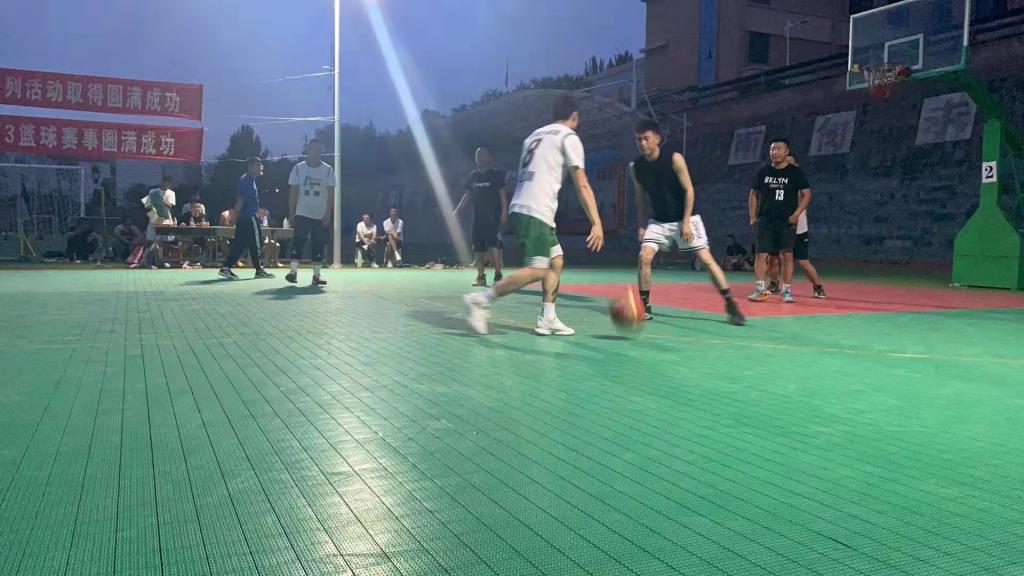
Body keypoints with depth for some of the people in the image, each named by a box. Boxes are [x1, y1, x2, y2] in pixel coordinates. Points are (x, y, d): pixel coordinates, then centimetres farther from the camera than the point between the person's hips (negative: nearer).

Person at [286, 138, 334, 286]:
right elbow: (293, 191, 2)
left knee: (318, 245, 4)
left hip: (321, 215, 1)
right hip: (302, 213, -1)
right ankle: (293, 271, -6)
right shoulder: (298, 168, 0)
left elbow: (331, 193, -2)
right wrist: (291, 213, -3)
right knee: (298, 242, -9)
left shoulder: (328, 170, -1)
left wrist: (328, 214, -10)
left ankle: (316, 274, 11)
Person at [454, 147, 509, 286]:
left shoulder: (497, 174, -2)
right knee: (479, 249, 5)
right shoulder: (473, 175, 12)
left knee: (494, 246, -13)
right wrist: (457, 210, 11)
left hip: (493, 217, -5)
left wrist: (504, 213, -15)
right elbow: (468, 195, 18)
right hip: (478, 217, 5)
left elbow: (503, 195, -6)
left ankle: (498, 275, -5)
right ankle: (481, 276, 11)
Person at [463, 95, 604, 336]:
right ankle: (482, 299, -12)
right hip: (535, 212, -9)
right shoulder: (569, 137, 0)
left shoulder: (535, 135, 23)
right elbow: (582, 185, -8)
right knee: (538, 270, -11)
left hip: (521, 208, 9)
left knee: (556, 261, 15)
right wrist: (596, 223, -10)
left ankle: (548, 319, 11)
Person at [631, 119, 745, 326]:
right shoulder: (635, 167, -5)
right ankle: (644, 306, 0)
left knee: (706, 259, -8)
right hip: (658, 221, 3)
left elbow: (689, 190, -13)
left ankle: (731, 305, -1)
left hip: (684, 219, -3)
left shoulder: (674, 159, -16)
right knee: (644, 256, -14)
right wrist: (642, 225, 3)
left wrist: (686, 222, -17)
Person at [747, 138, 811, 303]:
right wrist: (752, 216, 7)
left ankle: (786, 290, 8)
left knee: (787, 256, 0)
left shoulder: (796, 172, 0)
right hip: (765, 221, 2)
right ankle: (760, 289, 2)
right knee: (761, 254, -4)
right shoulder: (763, 172, 8)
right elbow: (754, 194, 15)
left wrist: (796, 214, -12)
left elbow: (806, 194, 0)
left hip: (787, 222, -2)